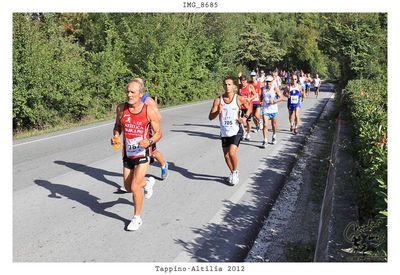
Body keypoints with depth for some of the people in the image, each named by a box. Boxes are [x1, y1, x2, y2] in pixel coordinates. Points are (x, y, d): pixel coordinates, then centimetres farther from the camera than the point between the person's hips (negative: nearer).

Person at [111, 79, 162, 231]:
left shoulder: (150, 111, -13)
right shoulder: (121, 108, -3)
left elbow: (158, 133, -5)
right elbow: (118, 125, 14)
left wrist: (149, 142, -25)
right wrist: (116, 136, -8)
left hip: (142, 154, -4)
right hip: (127, 154, 5)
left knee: (134, 187, -13)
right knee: (128, 187, 14)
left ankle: (137, 218, 11)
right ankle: (148, 183, 48)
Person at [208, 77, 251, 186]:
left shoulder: (239, 98, -6)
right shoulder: (218, 100, -3)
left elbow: (249, 107, 13)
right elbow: (210, 117, -4)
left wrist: (245, 117, -4)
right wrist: (218, 111, -24)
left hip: (236, 131, -3)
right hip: (224, 132, 3)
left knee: (232, 153, -19)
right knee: (226, 155, 12)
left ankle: (235, 171, 9)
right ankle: (232, 172, 37)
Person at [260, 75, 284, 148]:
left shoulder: (275, 88, -6)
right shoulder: (263, 89, 4)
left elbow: (281, 97, -9)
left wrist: (274, 101, -20)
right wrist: (261, 101, 1)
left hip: (274, 110, -1)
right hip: (265, 110, 1)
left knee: (273, 125, 13)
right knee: (265, 125, -10)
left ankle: (274, 136, 39)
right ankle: (265, 141, -8)